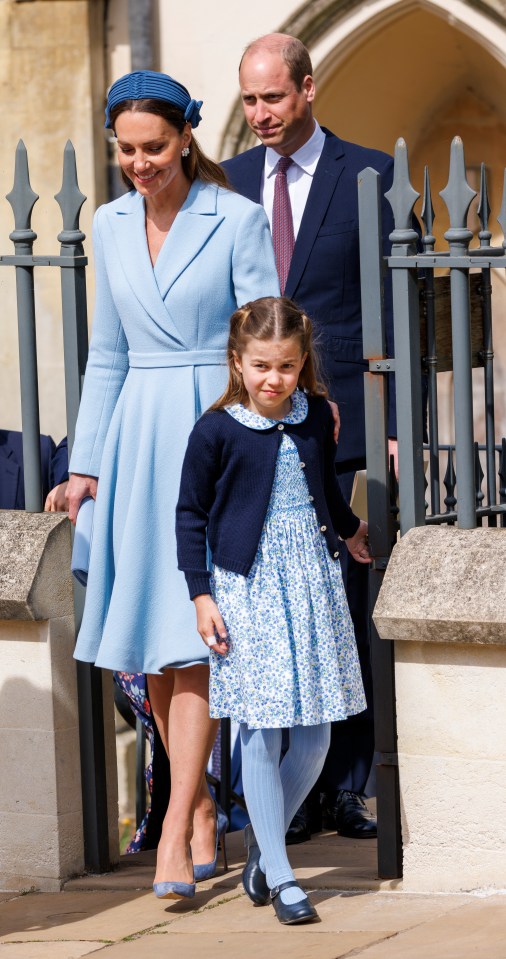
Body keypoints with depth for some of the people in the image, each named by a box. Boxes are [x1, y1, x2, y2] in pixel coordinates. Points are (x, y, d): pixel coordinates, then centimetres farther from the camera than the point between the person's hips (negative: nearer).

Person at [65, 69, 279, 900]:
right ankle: (202, 810, 16)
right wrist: (86, 459, 13)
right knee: (149, 647, 4)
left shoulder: (238, 221, -6)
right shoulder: (112, 225, 9)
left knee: (192, 640, -11)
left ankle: (176, 833, -14)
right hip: (138, 436, 5)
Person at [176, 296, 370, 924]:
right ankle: (278, 876, 1)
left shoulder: (317, 419, 5)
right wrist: (201, 596, -5)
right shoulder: (217, 431, -7)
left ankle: (263, 844, 25)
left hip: (313, 580, 4)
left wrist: (348, 530, 42)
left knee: (314, 736, 3)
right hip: (247, 585, -4)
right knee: (262, 734, -4)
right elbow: (190, 514, -1)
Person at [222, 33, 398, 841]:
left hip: (341, 425, -3)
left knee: (347, 608, -1)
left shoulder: (368, 175, 1)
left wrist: (394, 425, -6)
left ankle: (347, 788, 5)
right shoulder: (230, 184, 12)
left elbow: (395, 303, 0)